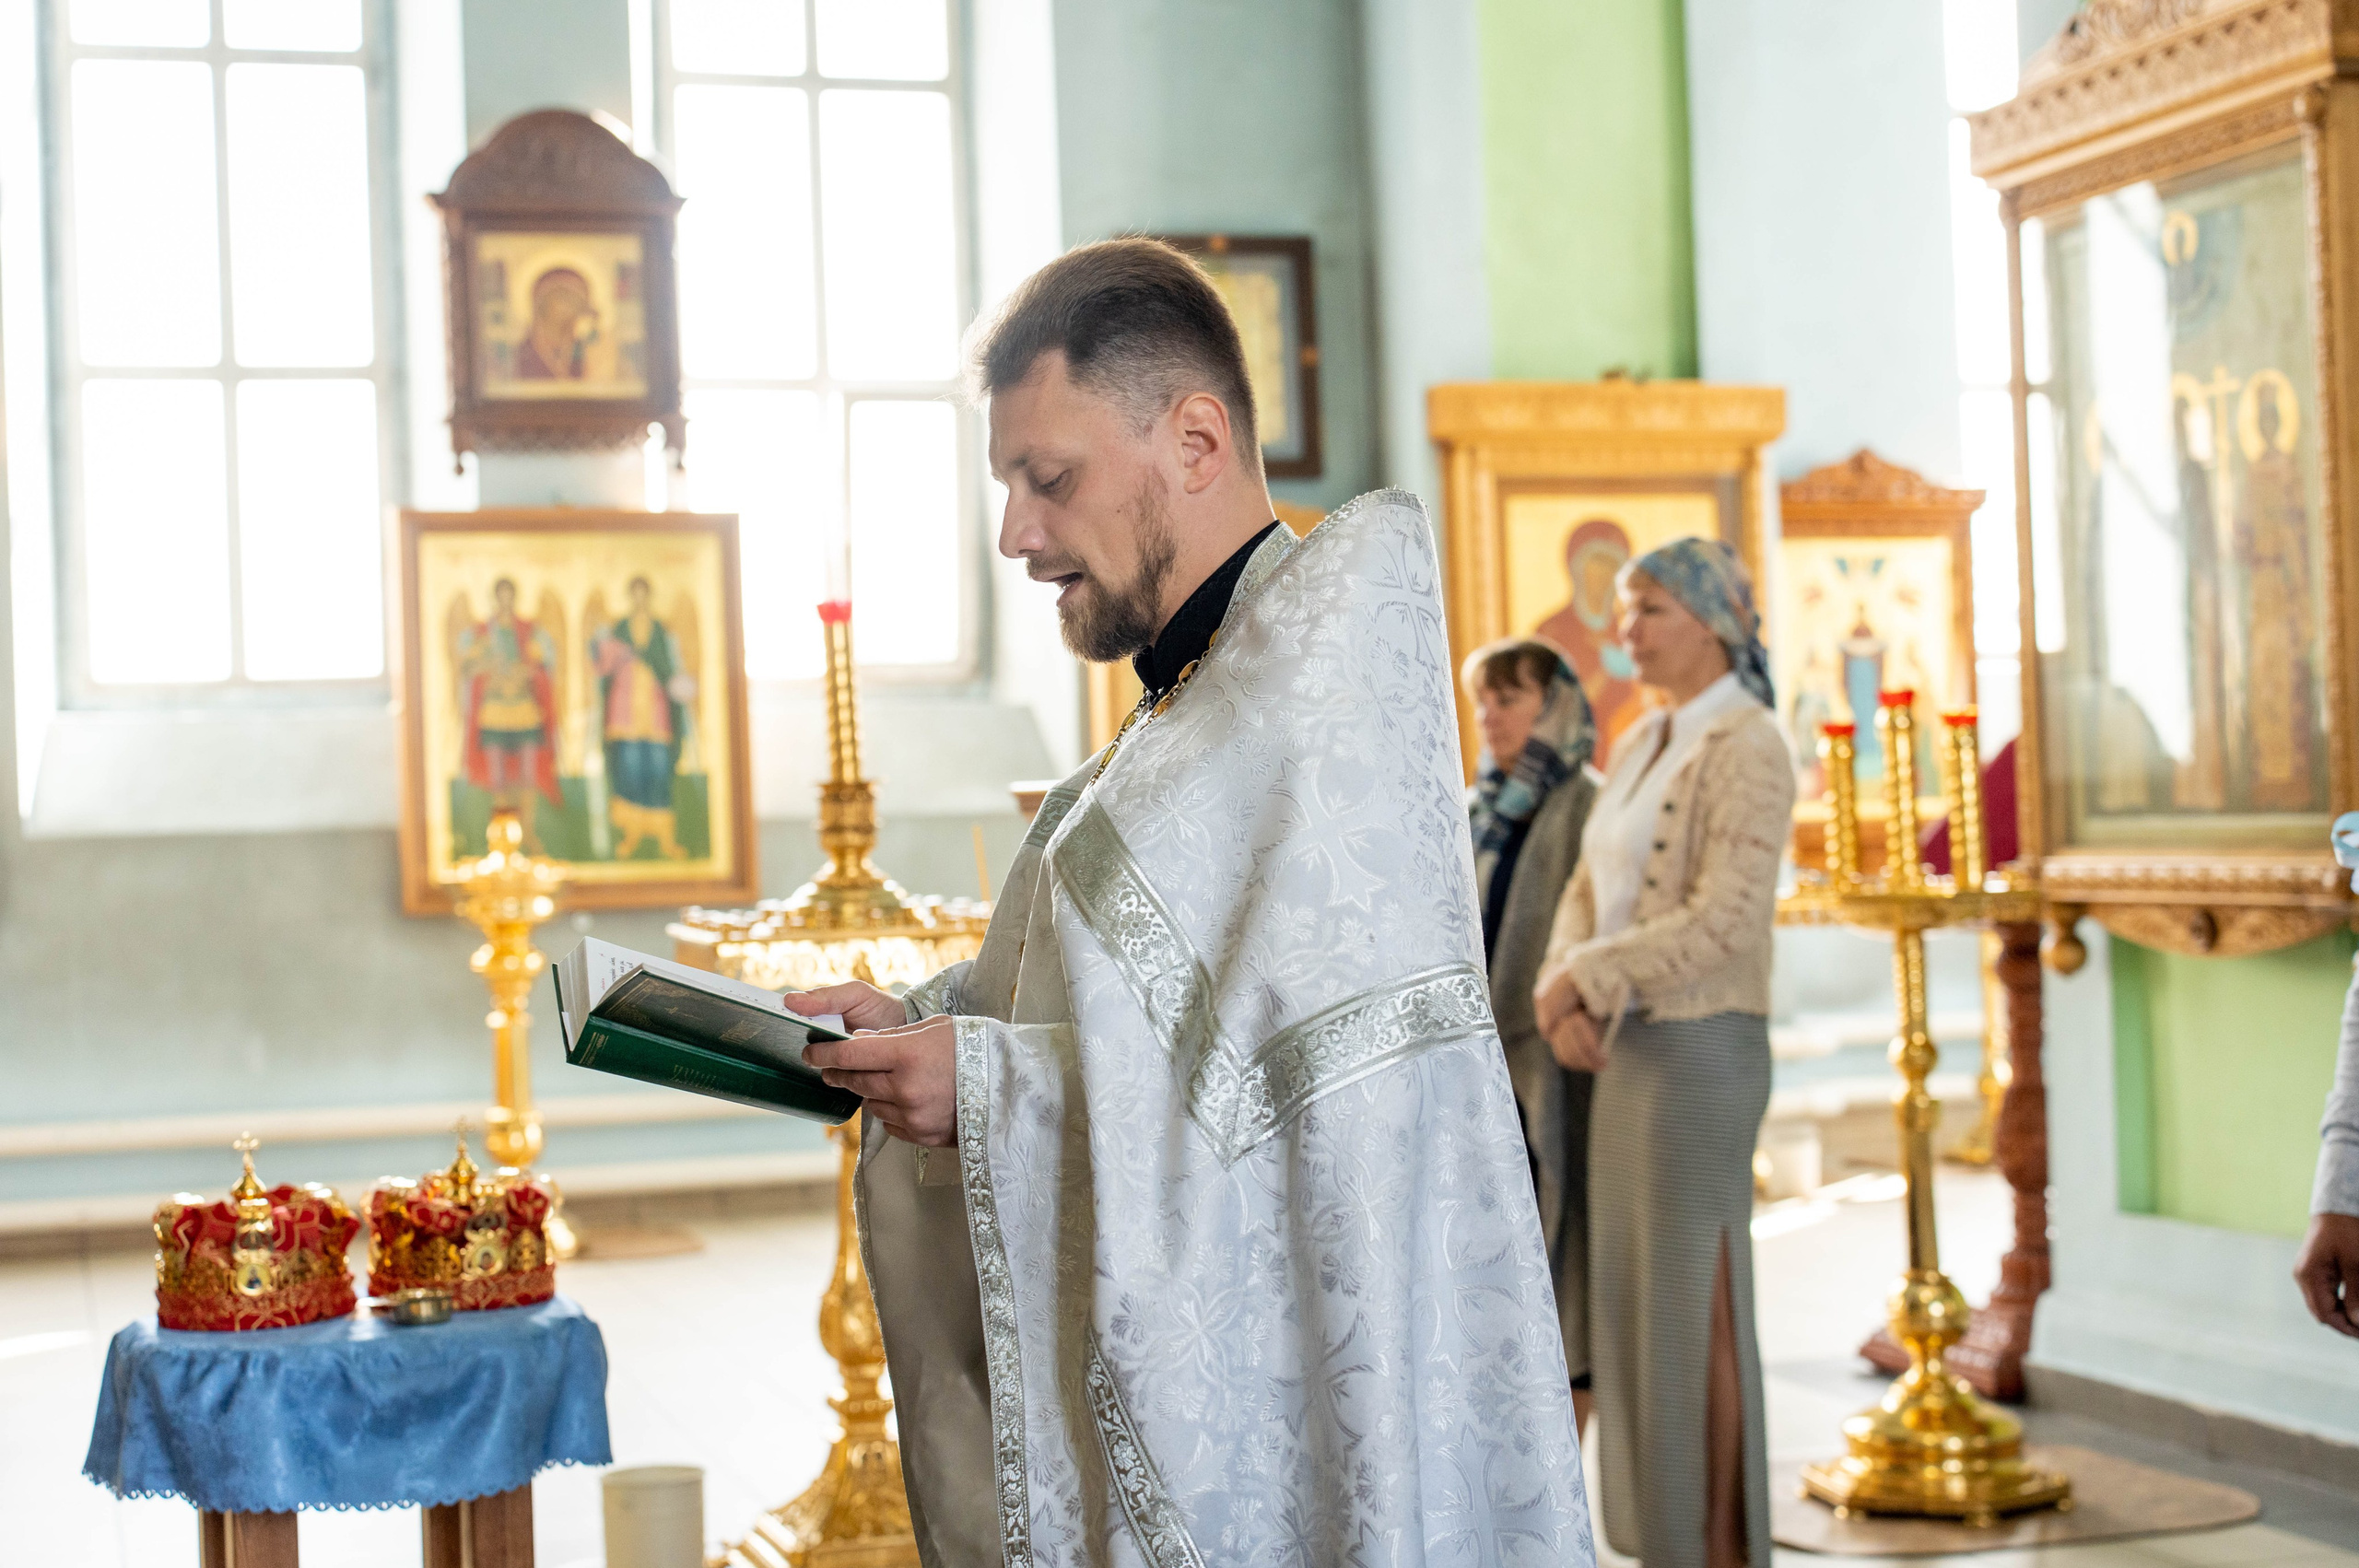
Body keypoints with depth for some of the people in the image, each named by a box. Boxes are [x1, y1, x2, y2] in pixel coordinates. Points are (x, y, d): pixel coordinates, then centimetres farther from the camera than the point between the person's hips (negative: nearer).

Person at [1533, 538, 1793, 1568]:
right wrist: (1564, 998, -8)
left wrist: (1584, 980, -16)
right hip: (1629, 1053, 9)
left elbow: (1725, 923, -23)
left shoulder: (1748, 748, -13)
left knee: (1695, 1314, -4)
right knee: (1635, 1308, 11)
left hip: (1699, 1053, -9)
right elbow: (1587, 899, 12)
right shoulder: (1642, 745, 15)